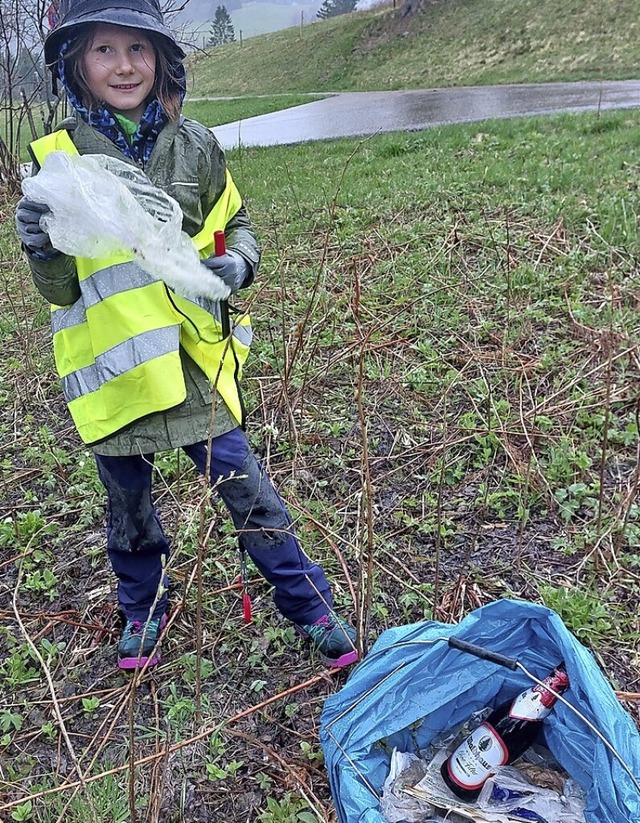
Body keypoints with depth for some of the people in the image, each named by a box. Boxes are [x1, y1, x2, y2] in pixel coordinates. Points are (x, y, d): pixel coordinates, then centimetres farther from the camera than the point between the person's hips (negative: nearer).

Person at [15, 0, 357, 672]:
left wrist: (238, 263, -10)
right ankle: (143, 608, 42)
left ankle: (310, 606, 21)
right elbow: (61, 290, -3)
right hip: (111, 365, 1)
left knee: (241, 482, 3)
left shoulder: (194, 145, -1)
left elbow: (235, 224, 13)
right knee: (127, 499, 16)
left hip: (193, 352, 0)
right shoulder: (57, 157, -4)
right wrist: (42, 251, -25)